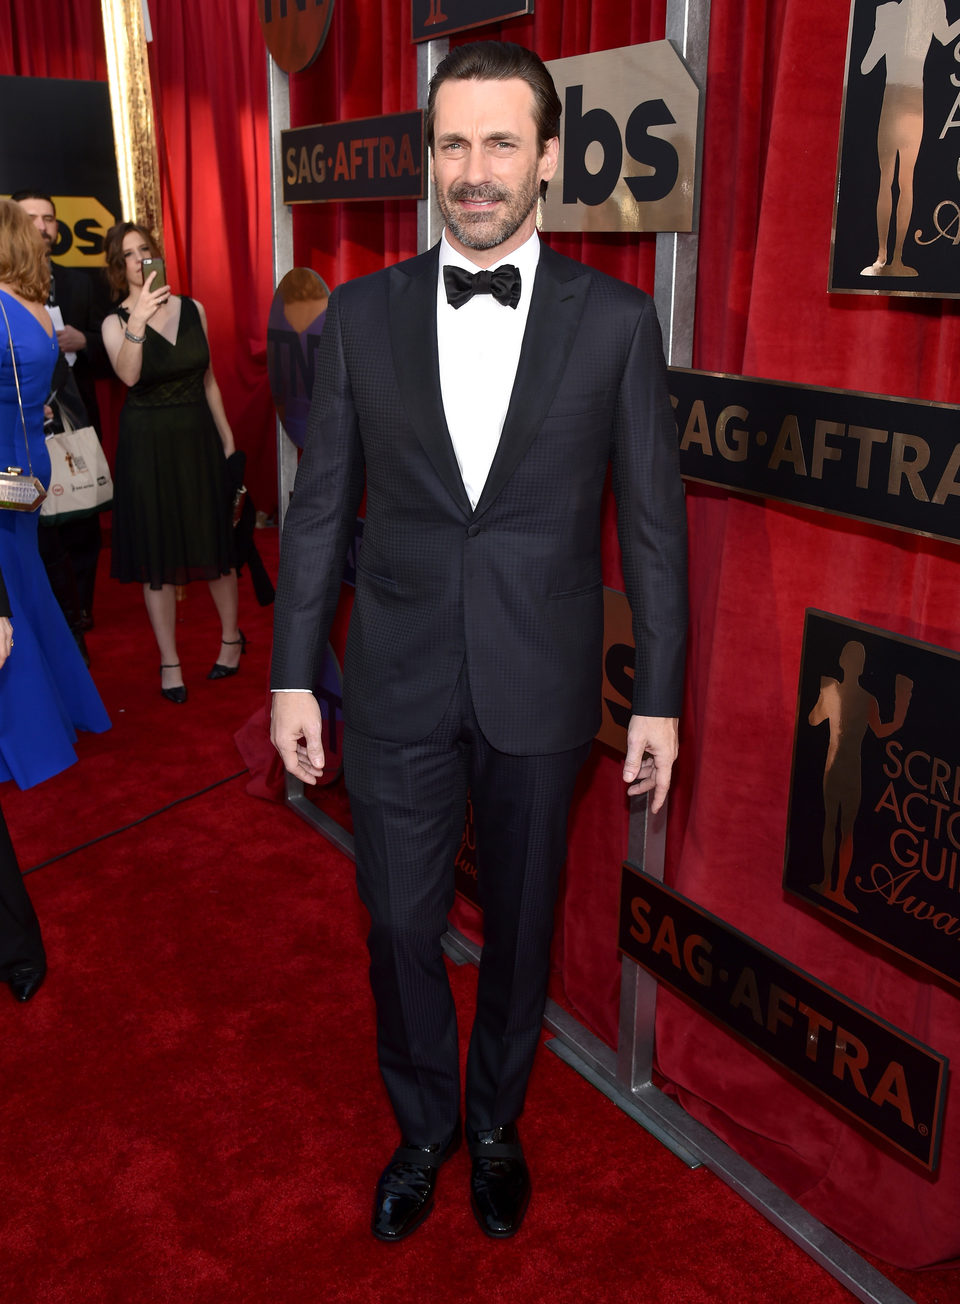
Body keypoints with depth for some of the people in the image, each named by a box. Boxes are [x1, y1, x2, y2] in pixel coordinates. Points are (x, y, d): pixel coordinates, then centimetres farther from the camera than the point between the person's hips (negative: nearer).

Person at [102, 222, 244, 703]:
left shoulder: (193, 310, 3)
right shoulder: (116, 323, -6)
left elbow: (208, 381, 10)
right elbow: (128, 375, -27)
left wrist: (227, 440, 10)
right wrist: (138, 322, -41)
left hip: (198, 437, 2)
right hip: (148, 444, -2)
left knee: (215, 542, 10)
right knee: (157, 555, 3)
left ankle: (231, 637, 31)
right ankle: (170, 662, 14)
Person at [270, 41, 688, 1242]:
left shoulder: (616, 321, -4)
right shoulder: (362, 314, 0)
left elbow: (653, 522, -1)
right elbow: (319, 506, 3)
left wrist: (659, 699, -2)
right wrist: (294, 677, 2)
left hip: (540, 688, -1)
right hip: (396, 681, 1)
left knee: (520, 922, 16)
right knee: (397, 925, 12)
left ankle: (496, 1125, 42)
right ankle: (424, 1126, 39)